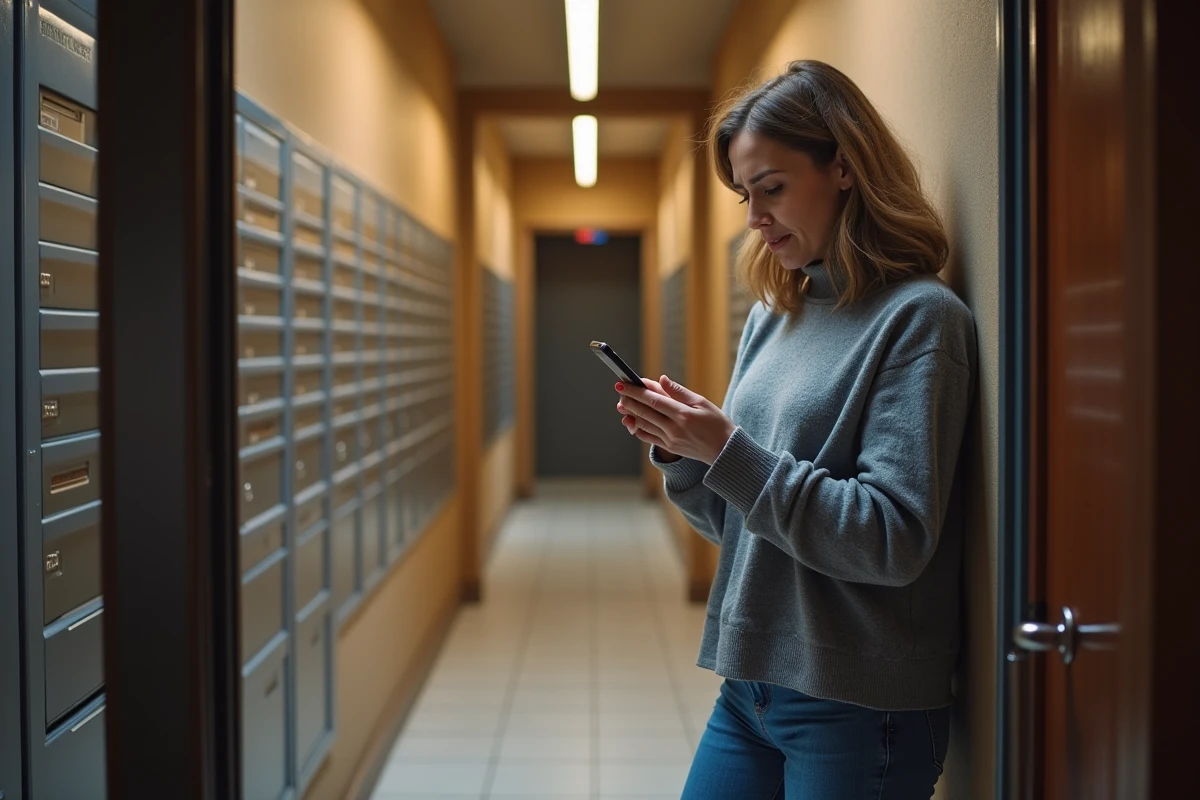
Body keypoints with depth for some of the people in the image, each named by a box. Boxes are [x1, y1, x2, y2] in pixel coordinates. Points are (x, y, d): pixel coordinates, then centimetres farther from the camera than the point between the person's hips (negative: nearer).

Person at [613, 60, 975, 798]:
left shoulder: (919, 317, -11)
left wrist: (731, 453, -21)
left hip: (859, 707, -6)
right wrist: (683, 454, -5)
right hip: (749, 683, 6)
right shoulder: (772, 317, 9)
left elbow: (895, 540, -19)